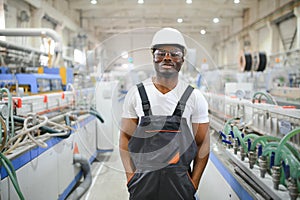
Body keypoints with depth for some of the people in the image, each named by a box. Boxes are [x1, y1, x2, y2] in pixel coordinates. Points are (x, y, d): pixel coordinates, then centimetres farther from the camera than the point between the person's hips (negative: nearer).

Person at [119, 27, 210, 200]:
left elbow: (202, 144, 2)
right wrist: (131, 176, -3)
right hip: (143, 181, 0)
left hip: (180, 182, 0)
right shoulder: (135, 94, 0)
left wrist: (193, 184, -2)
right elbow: (126, 138, 3)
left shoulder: (194, 97, -1)